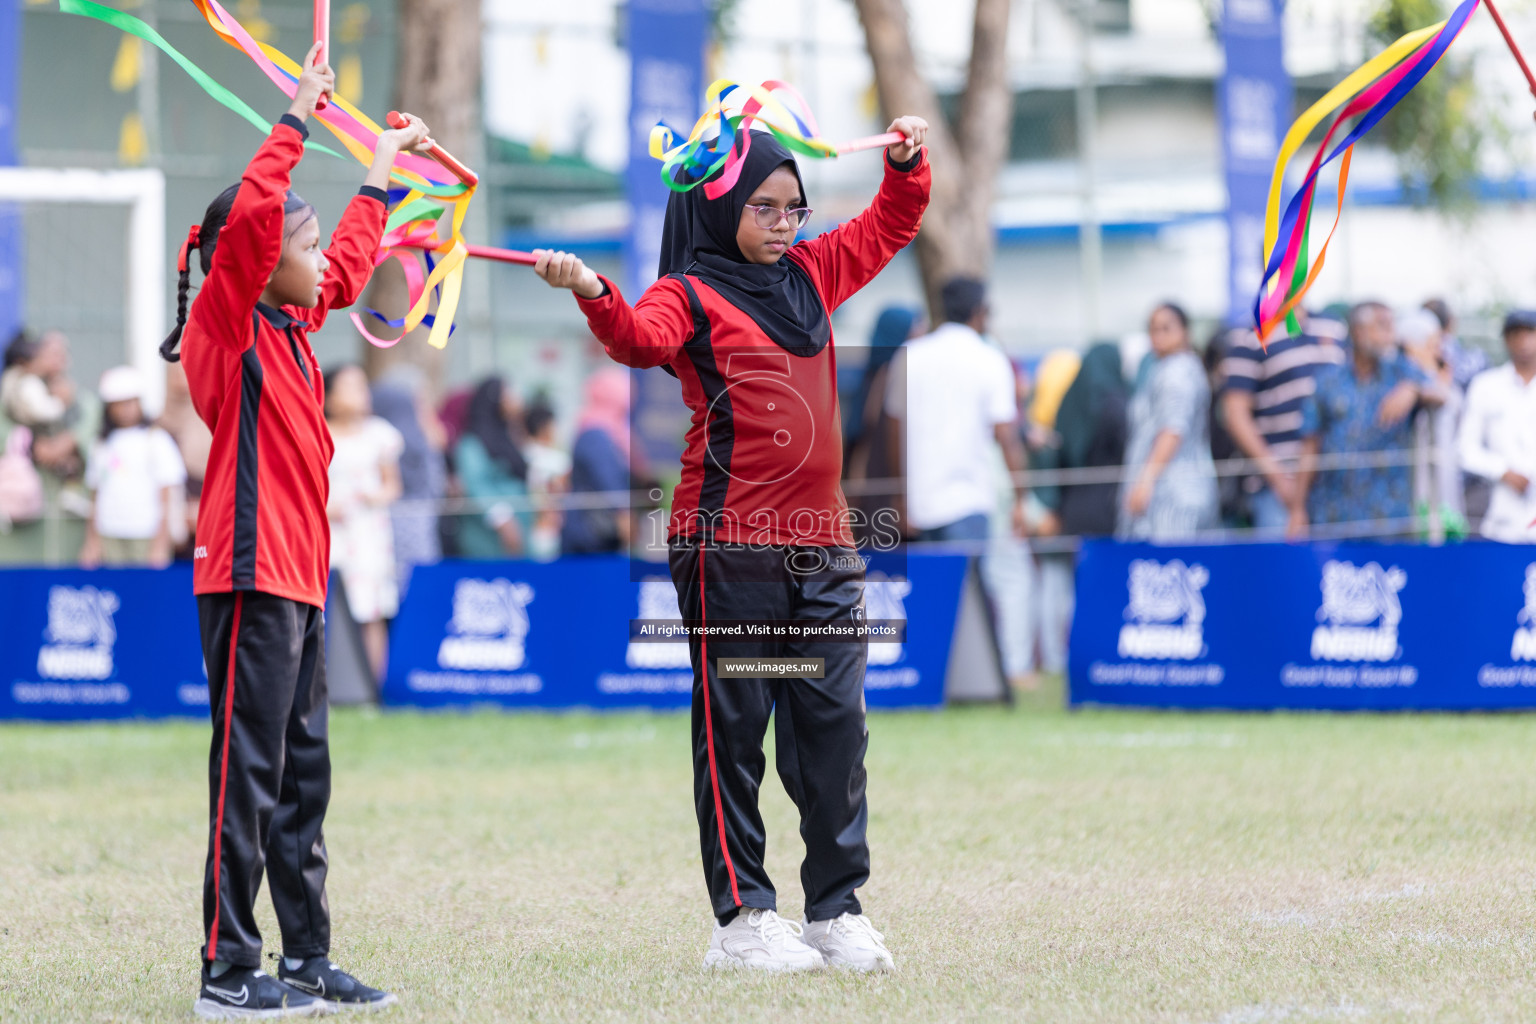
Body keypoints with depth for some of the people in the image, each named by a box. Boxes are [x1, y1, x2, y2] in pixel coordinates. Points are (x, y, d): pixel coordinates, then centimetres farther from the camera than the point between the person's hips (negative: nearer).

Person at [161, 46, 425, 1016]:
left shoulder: (289, 326, 16)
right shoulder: (226, 323, -8)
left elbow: (349, 267, 35)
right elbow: (249, 217, -24)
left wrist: (385, 170, 41)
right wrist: (297, 119, -17)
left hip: (298, 580, 9)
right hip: (252, 575, -9)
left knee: (301, 775, 12)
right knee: (249, 772, -9)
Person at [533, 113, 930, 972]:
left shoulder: (810, 275, 17)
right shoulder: (691, 295, -3)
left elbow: (890, 226, 32)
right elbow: (641, 339, -24)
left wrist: (907, 165, 15)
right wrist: (593, 296, -43)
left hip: (822, 545, 6)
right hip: (728, 547, -6)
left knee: (836, 724, 5)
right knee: (734, 729, -1)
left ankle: (838, 909, 12)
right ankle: (744, 917, 2)